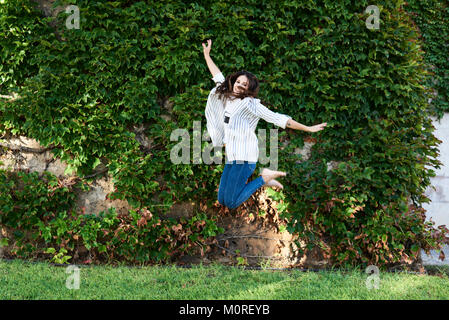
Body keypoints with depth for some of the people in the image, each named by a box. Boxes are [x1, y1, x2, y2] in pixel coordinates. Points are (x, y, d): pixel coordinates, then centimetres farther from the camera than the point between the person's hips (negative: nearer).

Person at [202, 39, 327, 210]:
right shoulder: (228, 98, 12)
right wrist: (206, 55, 35)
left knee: (231, 203, -10)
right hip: (232, 157, 8)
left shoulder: (250, 104, -9)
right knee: (222, 200, 10)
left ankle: (264, 178, 6)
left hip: (244, 157, -8)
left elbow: (277, 118, -12)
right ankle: (261, 179, 20)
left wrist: (308, 129, -16)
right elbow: (218, 77, 28)